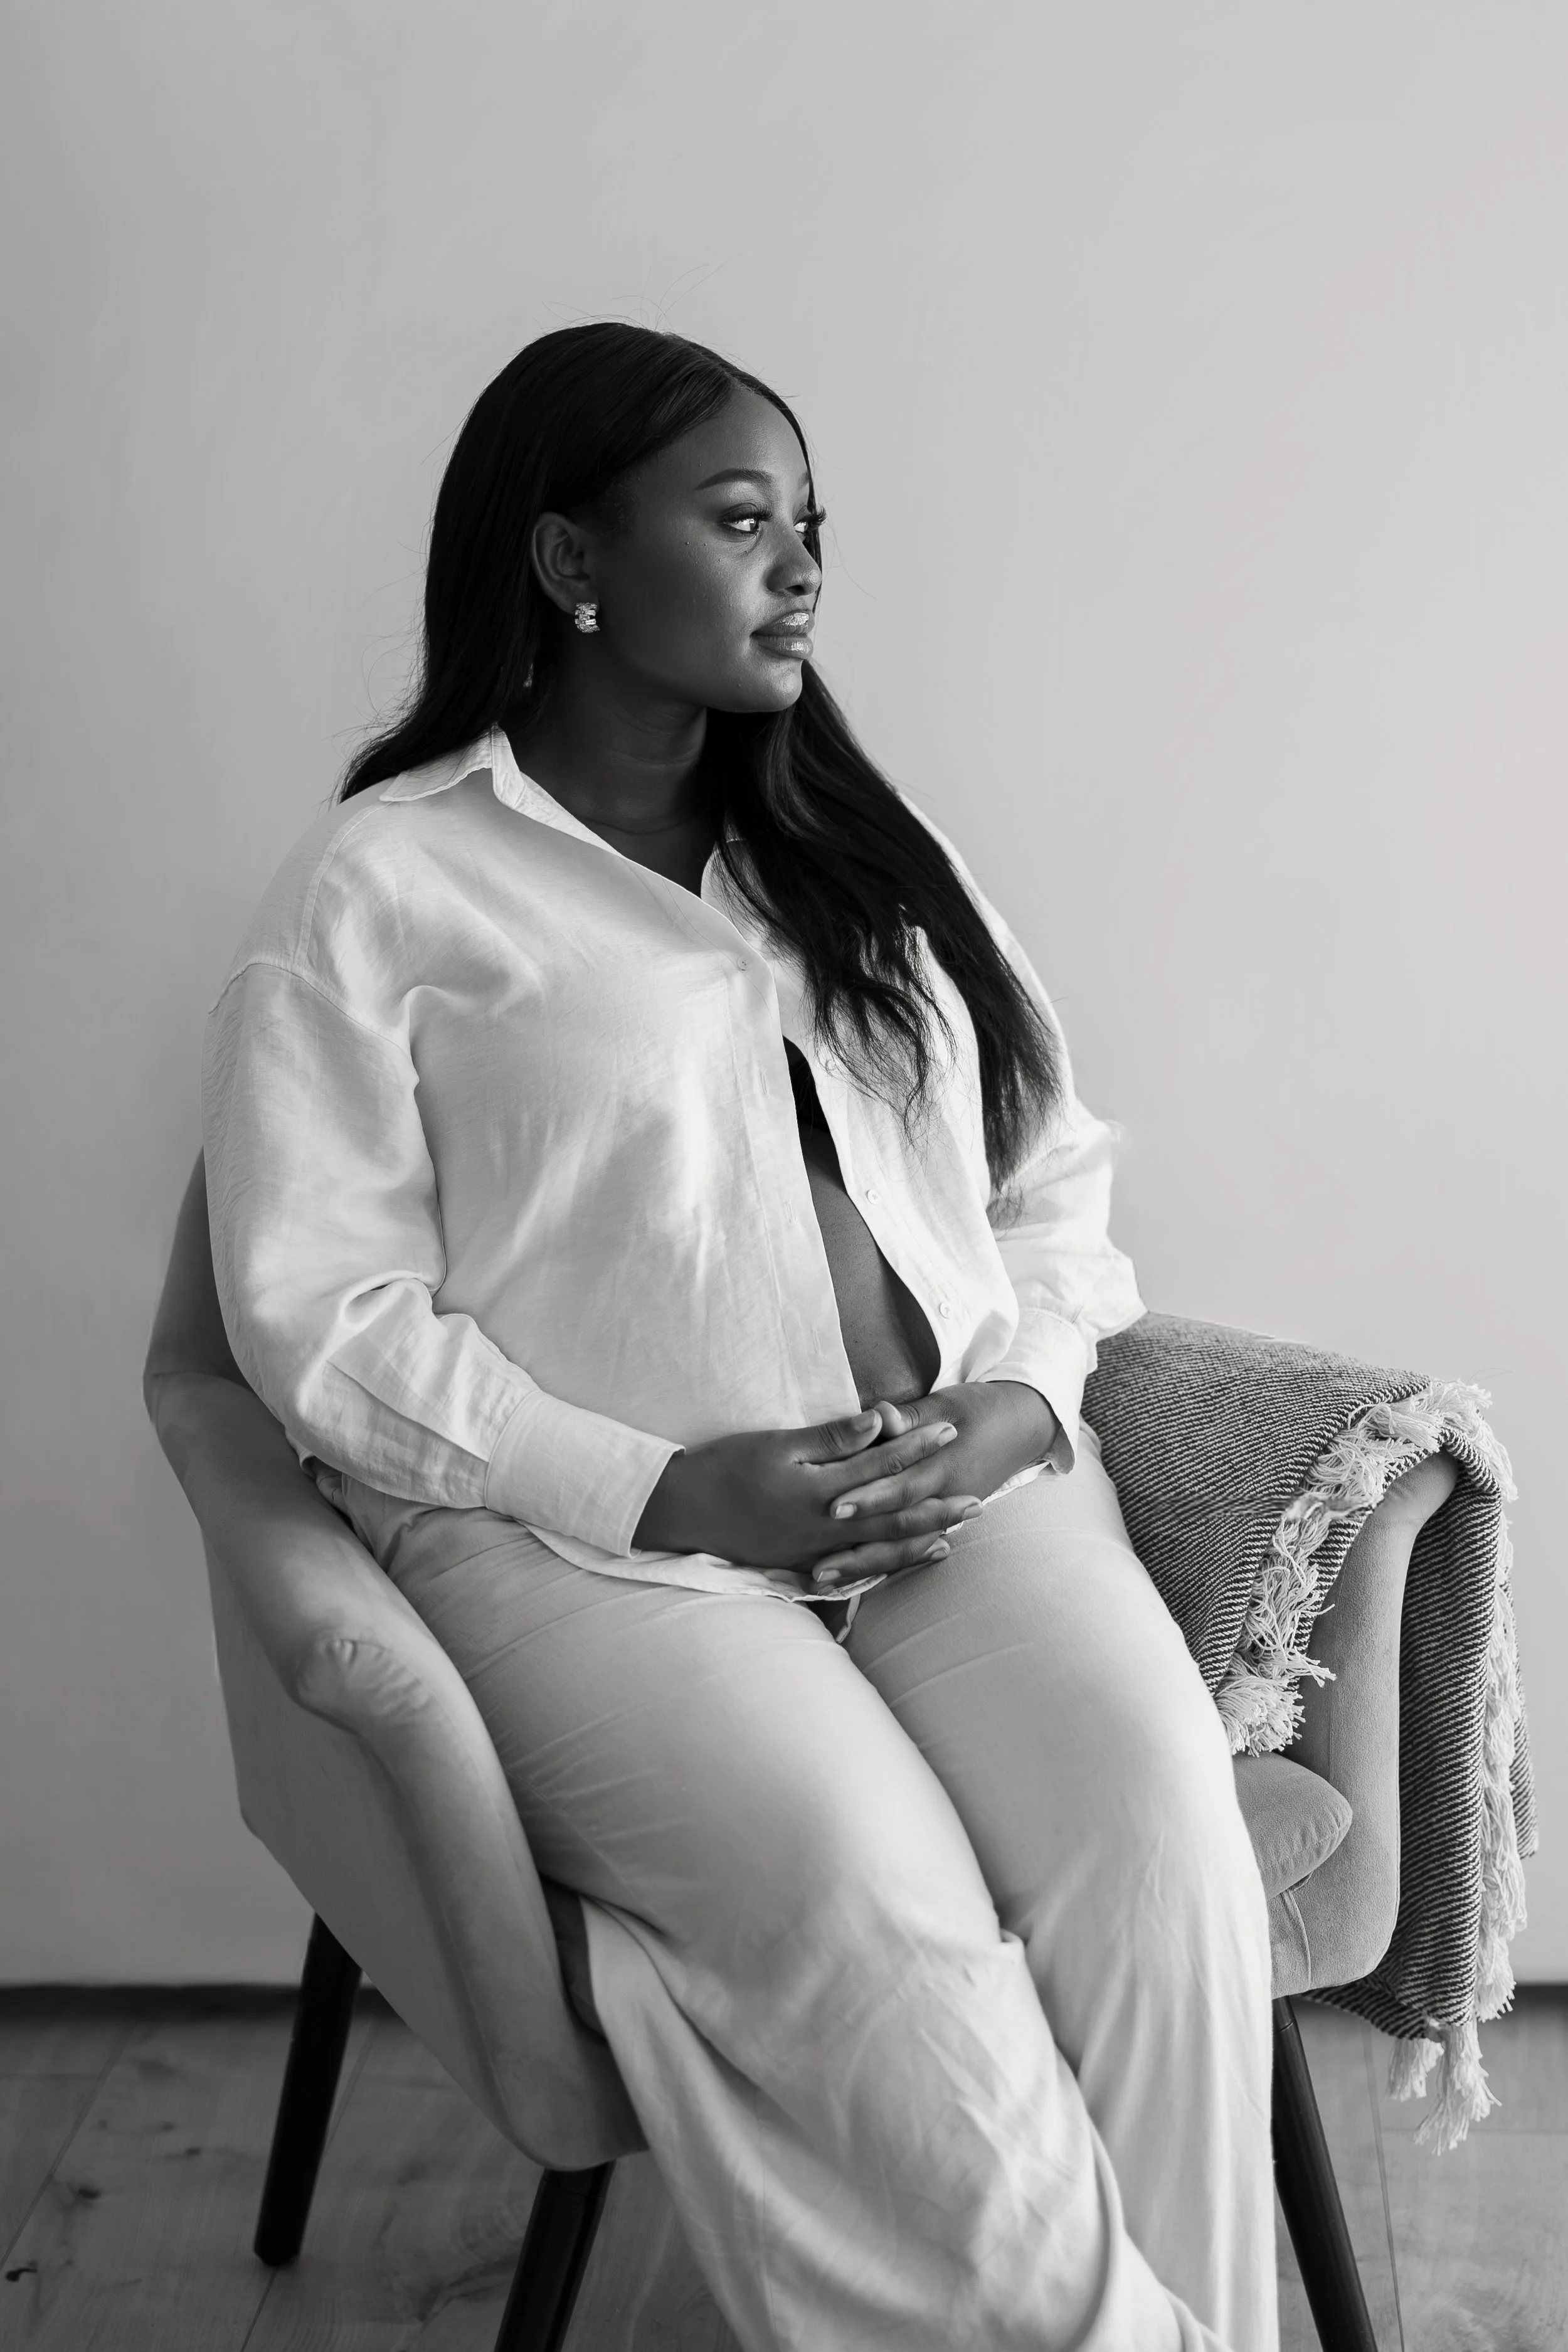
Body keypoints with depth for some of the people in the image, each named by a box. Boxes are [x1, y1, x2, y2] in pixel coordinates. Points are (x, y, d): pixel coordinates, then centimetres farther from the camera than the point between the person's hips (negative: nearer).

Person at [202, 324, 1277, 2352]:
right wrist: (663, 1491, -15)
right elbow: (319, 1313, -6)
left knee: (1158, 1809, -24)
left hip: (959, 1480, 5)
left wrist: (1023, 1390, -2)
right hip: (587, 1525, -4)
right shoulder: (376, 893, 0)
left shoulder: (860, 852, 18)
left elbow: (1054, 1167, 18)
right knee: (871, 1905, -29)